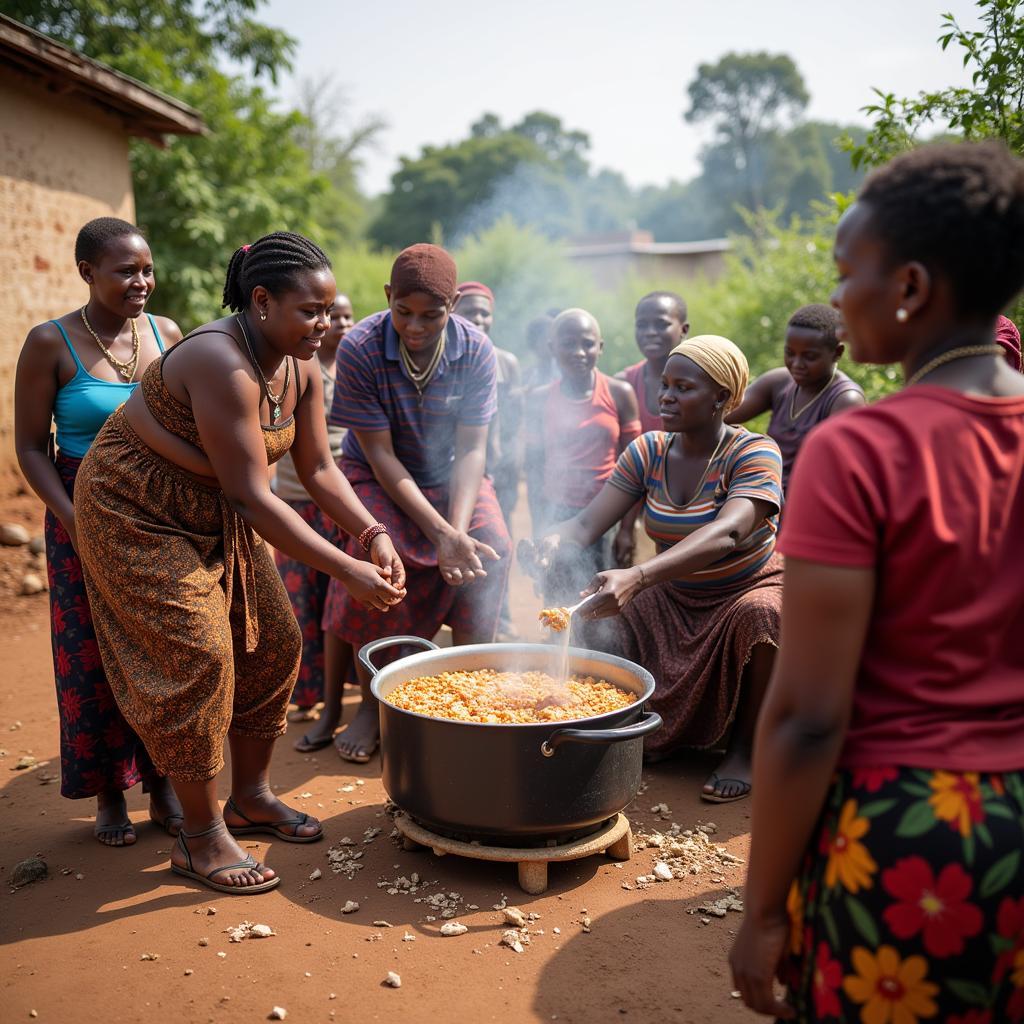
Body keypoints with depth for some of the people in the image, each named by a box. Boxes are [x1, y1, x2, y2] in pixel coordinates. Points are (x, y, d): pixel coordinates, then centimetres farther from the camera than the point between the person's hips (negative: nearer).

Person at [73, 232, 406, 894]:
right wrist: (346, 571, -34)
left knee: (274, 642, 6)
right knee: (200, 655, -12)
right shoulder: (223, 367, -32)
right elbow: (252, 496, -34)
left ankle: (251, 796, 24)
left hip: (217, 516, 9)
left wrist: (373, 534, -18)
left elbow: (318, 469, -2)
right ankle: (201, 838, 4)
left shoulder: (299, 370, -5)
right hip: (137, 514, -8)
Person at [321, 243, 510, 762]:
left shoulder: (476, 350, -15)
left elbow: (471, 449, -14)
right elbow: (380, 454, -21)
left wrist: (458, 526, -31)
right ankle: (371, 702, -10)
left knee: (491, 547, -23)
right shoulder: (359, 349, -21)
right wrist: (439, 531, -29)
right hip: (378, 477, -2)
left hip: (451, 476, 2)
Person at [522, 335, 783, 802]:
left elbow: (727, 533, -40)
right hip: (673, 596, 5)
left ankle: (744, 745, -10)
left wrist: (637, 576, -56)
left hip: (748, 588, -5)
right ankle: (666, 729, 10)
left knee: (759, 615, -37)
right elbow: (589, 522, -12)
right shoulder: (648, 452, -4)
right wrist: (554, 539, -39)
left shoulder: (754, 453, -21)